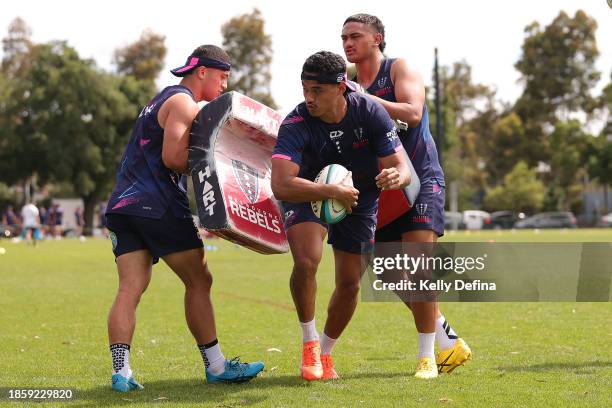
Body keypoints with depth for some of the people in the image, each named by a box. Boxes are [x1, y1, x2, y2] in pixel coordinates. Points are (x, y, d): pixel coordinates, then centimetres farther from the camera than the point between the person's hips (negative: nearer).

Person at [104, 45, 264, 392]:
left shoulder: (163, 100, 27)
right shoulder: (183, 102, -5)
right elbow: (173, 157, -17)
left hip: (125, 206, 9)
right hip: (158, 205, -9)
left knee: (130, 288, -2)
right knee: (199, 281, 1)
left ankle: (121, 371, -13)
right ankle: (216, 367, 6)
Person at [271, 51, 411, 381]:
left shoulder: (370, 112, -23)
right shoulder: (295, 124, -30)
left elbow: (402, 168, -21)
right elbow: (281, 185, -40)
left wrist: (395, 176, -46)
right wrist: (332, 192, -49)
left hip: (359, 199, 3)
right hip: (309, 194, -3)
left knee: (350, 285, 3)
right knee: (306, 262, -28)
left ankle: (325, 352, 29)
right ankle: (309, 343, -6)